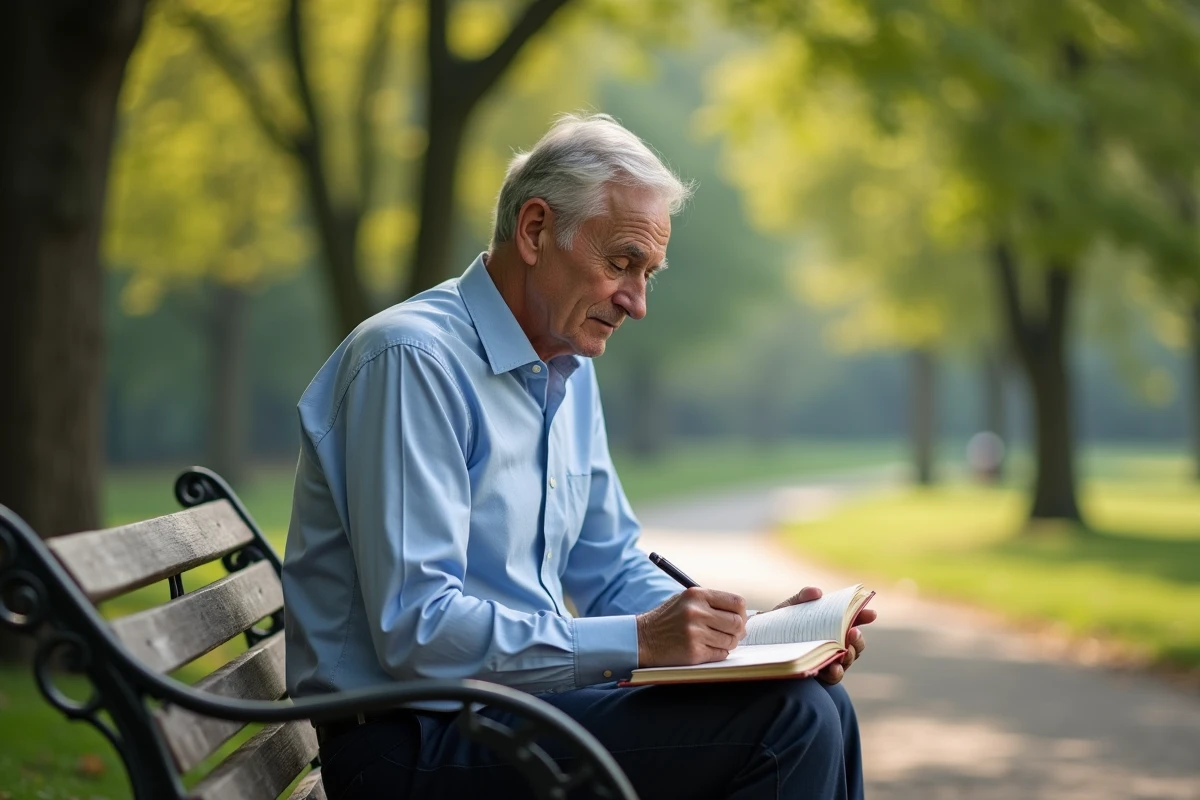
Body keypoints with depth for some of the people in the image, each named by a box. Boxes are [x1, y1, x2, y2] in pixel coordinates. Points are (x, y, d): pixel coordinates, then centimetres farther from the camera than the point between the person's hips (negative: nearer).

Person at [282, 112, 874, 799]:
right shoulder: (413, 360, -16)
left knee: (821, 710, 0)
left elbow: (611, 571, 21)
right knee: (787, 722, -20)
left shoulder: (572, 372, 15)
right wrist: (637, 641, -26)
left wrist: (746, 632, 2)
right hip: (417, 744, -9)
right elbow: (416, 630, -24)